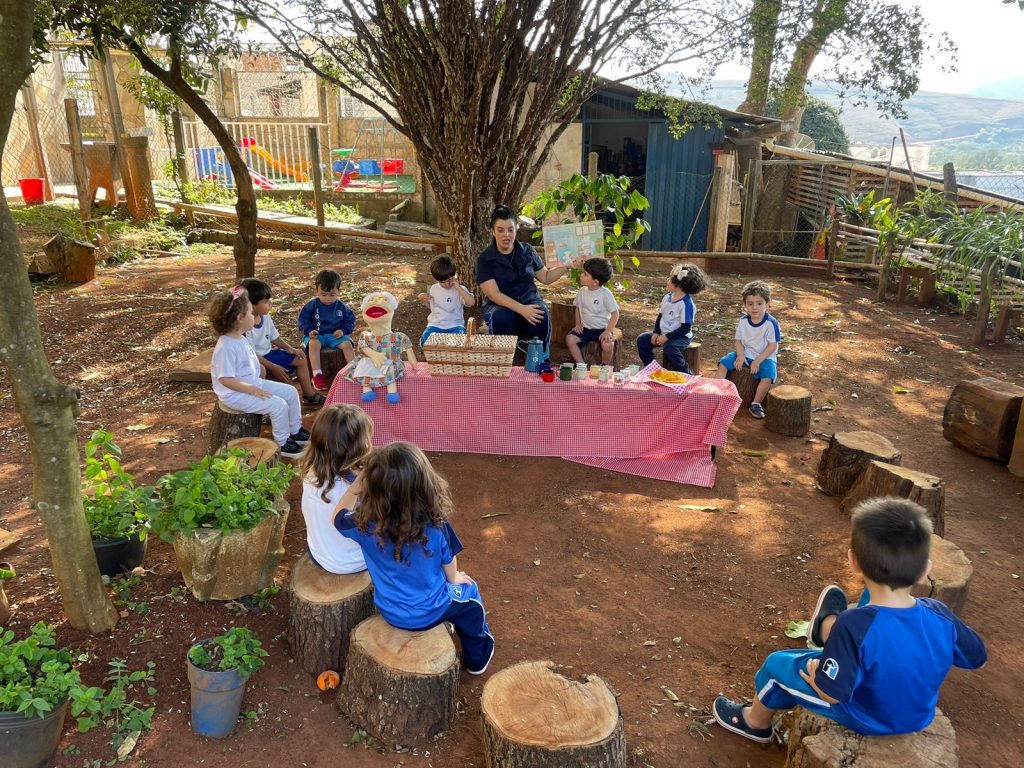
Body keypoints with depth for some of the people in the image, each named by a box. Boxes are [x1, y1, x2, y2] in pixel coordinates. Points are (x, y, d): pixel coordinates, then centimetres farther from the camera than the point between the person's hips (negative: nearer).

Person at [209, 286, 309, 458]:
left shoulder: (241, 339, 4)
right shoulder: (226, 347, -26)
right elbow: (226, 379, -28)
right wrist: (252, 390, -26)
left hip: (254, 384, 10)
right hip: (235, 394, -10)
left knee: (291, 392, 8)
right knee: (278, 405, -21)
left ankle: (295, 431, 24)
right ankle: (282, 444, -2)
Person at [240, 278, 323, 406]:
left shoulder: (266, 317, -2)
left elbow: (274, 337, 12)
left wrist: (289, 348, -3)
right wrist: (273, 367, -25)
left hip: (269, 353, 9)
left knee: (300, 358, 11)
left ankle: (309, 395, 23)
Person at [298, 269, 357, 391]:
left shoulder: (341, 306, 1)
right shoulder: (312, 305, -3)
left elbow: (350, 321, 7)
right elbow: (303, 319, 0)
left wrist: (343, 330, -12)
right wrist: (309, 330, -18)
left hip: (336, 335, 2)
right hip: (317, 335, -2)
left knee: (347, 344, -25)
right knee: (314, 344, -34)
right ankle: (317, 375, -34)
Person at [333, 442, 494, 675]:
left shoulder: (365, 525, -29)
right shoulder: (435, 526, -31)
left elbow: (339, 517, -5)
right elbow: (449, 562, -10)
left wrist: (359, 480, -8)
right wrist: (454, 579, 12)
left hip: (390, 613, 3)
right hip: (430, 613, -2)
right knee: (469, 593, 29)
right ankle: (477, 655, 46)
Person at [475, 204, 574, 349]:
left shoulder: (527, 251, 6)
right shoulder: (485, 259, -5)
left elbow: (546, 277, 15)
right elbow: (493, 294, -16)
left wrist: (566, 267, -4)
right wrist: (521, 309, -28)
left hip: (529, 300, 3)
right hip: (500, 305, -2)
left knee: (541, 316, -32)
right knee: (501, 318, -38)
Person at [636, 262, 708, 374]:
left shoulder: (687, 303, -20)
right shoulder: (668, 297, 5)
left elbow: (685, 328, -21)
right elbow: (660, 316, 14)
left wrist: (667, 337, -23)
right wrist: (656, 333, 0)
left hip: (681, 336, -8)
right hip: (663, 334, 8)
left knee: (669, 347, -37)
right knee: (642, 340, -1)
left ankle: (688, 373, -17)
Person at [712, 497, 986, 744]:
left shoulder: (854, 626, -39)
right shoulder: (940, 615, -25)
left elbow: (833, 692, -31)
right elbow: (977, 658, -6)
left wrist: (814, 673, -8)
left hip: (865, 719, -5)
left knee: (777, 664, 15)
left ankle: (756, 723, 44)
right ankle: (828, 626, 44)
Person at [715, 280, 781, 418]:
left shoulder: (771, 323, -16)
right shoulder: (743, 321, -3)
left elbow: (772, 345, -15)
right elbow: (738, 340, 4)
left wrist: (757, 361, -20)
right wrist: (740, 356, -14)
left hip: (764, 357, -4)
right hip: (745, 354, 4)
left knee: (767, 378, -29)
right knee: (723, 364, -11)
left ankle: (756, 404, -11)